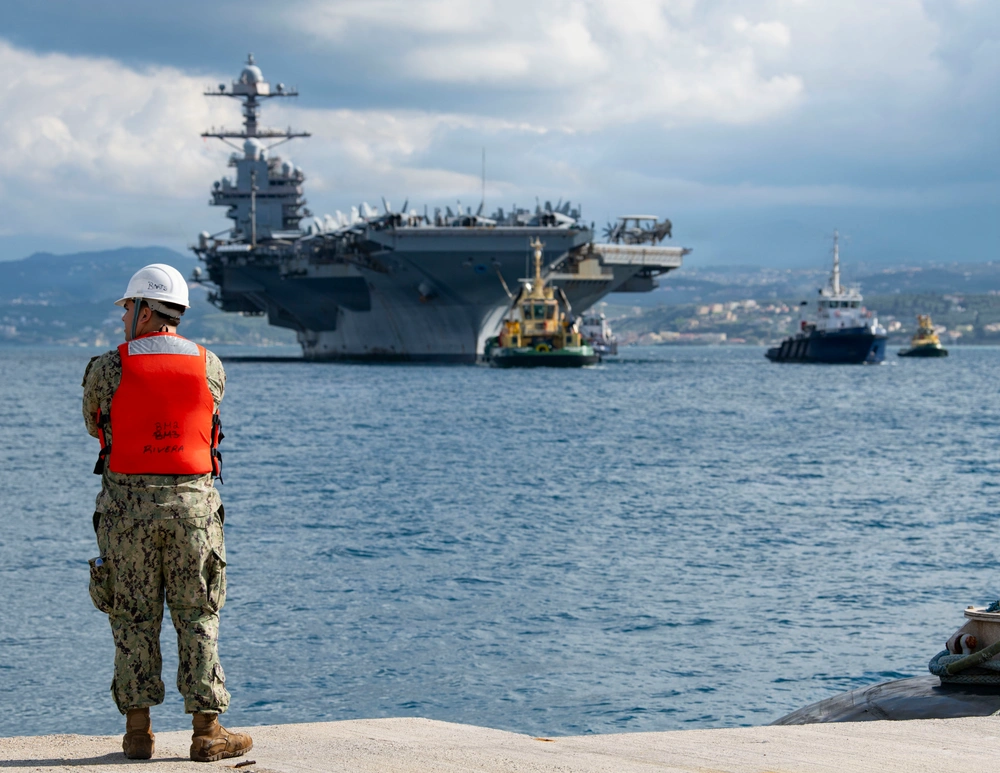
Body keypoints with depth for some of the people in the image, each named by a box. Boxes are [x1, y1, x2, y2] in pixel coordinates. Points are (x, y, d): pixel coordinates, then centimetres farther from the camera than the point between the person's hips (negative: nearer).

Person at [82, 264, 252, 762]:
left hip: (128, 506, -1)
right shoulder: (210, 367, 1)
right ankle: (207, 731, 4)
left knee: (133, 618, 7)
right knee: (197, 619, 6)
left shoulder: (108, 369, -5)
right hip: (192, 505, 1)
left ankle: (138, 731, 8)